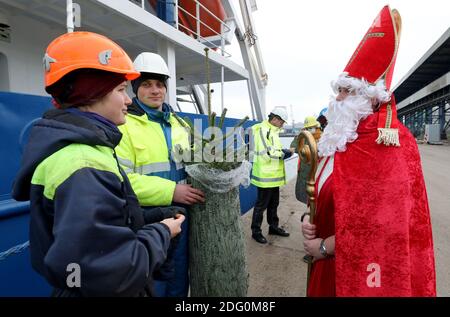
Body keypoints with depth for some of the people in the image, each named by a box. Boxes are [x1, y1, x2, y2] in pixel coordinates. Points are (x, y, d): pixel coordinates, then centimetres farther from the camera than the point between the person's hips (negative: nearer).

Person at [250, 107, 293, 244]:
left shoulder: (272, 131, 16)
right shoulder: (263, 130, -16)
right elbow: (265, 153, -23)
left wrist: (283, 152, 1)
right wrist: (283, 153, -15)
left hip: (274, 175, 10)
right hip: (266, 176, -10)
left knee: (273, 203, 20)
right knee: (261, 204, 2)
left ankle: (273, 226, 35)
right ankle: (256, 231, 16)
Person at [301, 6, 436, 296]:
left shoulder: (387, 145, -20)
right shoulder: (340, 138, 4)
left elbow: (384, 224, -26)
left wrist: (324, 246, -17)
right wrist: (311, 220, -4)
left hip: (359, 267, -7)